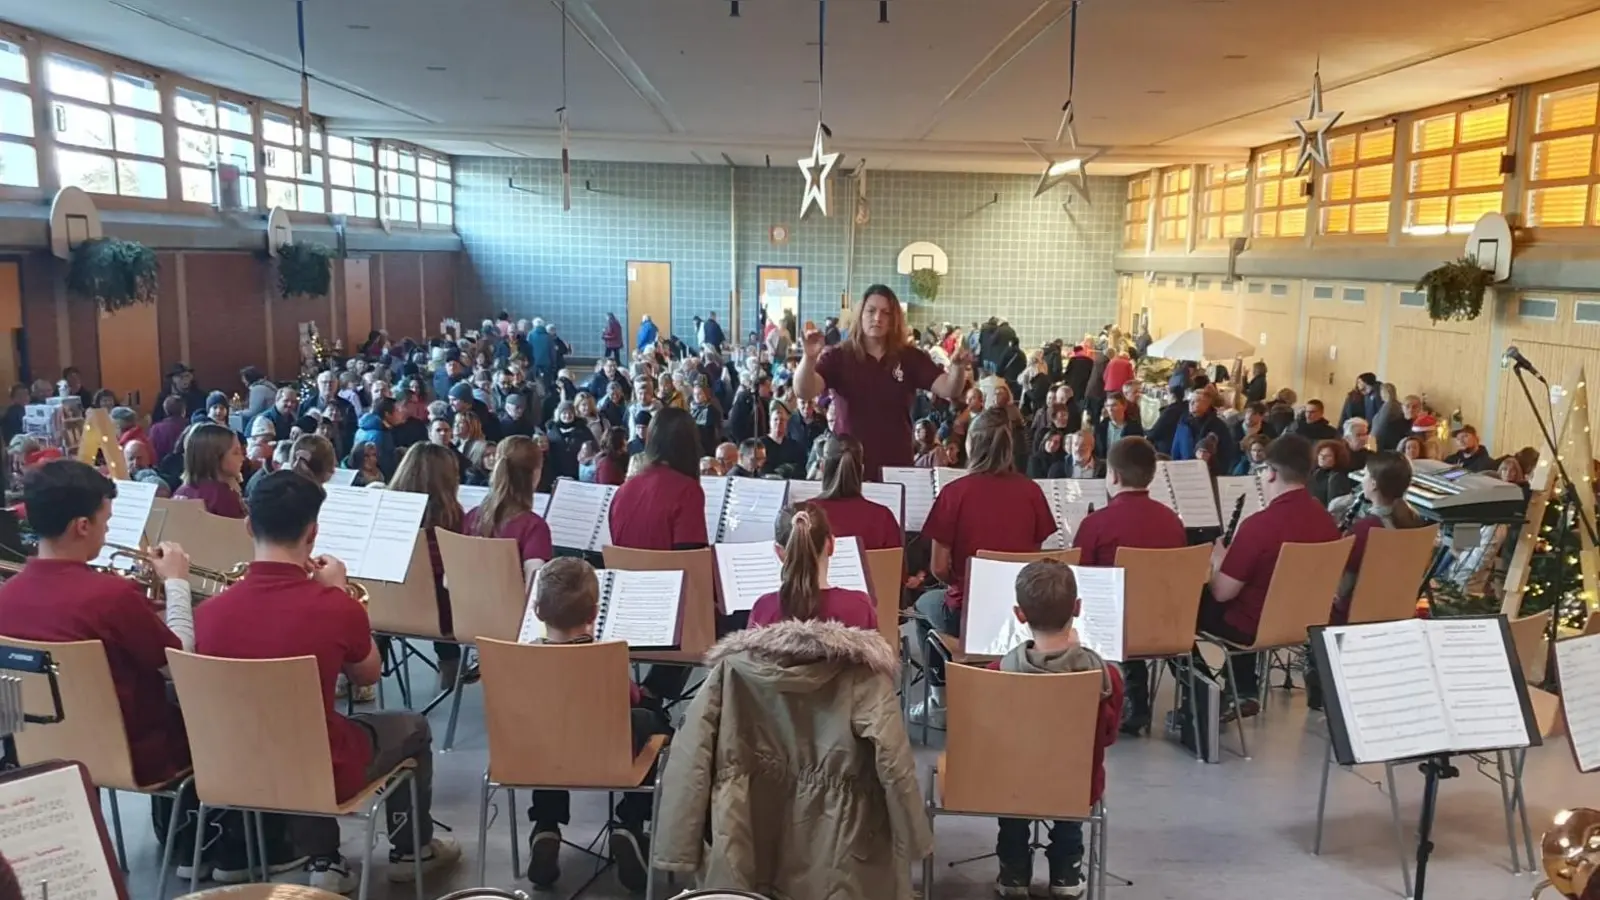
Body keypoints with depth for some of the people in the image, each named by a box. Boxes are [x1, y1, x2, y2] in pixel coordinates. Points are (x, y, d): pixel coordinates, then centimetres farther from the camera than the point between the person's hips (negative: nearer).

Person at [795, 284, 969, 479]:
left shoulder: (910, 357, 3)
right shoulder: (838, 356, -3)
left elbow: (949, 391, -5)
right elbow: (804, 392, -16)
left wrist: (958, 367, -26)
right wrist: (809, 358, -36)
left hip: (896, 466, 2)